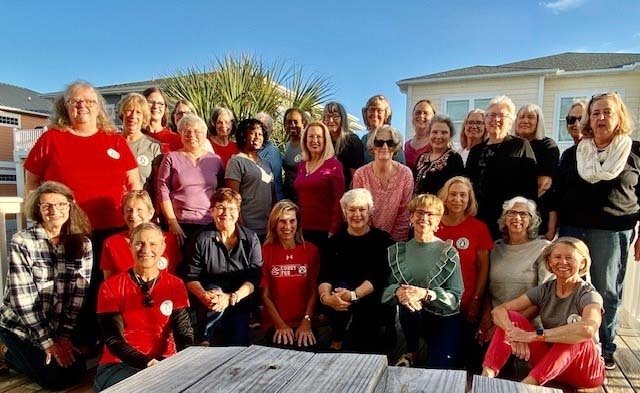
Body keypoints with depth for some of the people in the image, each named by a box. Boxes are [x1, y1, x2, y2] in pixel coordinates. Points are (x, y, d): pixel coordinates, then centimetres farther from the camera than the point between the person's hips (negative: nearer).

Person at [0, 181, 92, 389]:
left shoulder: (82, 244, -3)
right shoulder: (22, 241, -13)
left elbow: (79, 295, -4)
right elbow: (22, 297, -16)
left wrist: (65, 335, -11)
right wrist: (48, 341, -17)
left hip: (62, 326, 4)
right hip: (19, 327, -4)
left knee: (76, 372, -7)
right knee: (55, 376, -16)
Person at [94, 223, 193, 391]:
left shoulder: (175, 285, 4)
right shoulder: (111, 287, -2)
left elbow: (183, 333, -2)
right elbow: (113, 339, -8)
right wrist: (148, 363, -24)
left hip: (164, 363, 2)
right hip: (119, 364, -2)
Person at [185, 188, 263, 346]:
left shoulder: (251, 238, 0)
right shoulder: (202, 239, -3)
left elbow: (254, 277, -8)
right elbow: (191, 277, -5)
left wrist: (232, 297, -23)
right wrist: (204, 295, -26)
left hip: (240, 303, 1)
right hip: (210, 304, 0)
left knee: (238, 345, -20)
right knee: (214, 291, -33)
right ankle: (203, 342, -11)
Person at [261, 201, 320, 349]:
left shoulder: (311, 251, 6)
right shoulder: (265, 251, 3)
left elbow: (314, 291, 2)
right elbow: (264, 294, 0)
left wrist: (306, 322, -11)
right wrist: (280, 324, -10)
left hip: (305, 323, 1)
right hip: (274, 324, -1)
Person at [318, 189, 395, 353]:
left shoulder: (382, 239, -3)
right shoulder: (335, 240, 4)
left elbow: (379, 276, -15)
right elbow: (324, 276, -6)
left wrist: (354, 295, -31)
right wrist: (326, 296, -29)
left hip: (374, 299, -2)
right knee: (341, 286, -29)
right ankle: (337, 340, -5)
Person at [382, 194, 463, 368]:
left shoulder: (449, 252, -8)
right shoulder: (398, 251, 2)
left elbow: (455, 297, -12)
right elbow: (387, 287, -4)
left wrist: (425, 294, -29)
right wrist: (398, 291, -28)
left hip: (444, 317, -2)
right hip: (412, 315, 2)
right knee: (408, 302, -31)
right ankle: (411, 352, -2)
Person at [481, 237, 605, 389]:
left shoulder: (589, 296, -15)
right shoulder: (544, 290, -3)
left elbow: (588, 329, -39)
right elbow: (499, 310, -12)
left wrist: (534, 335, -39)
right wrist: (514, 333, -34)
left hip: (584, 370, -4)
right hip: (550, 364, 4)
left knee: (576, 328, -33)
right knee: (511, 318, -15)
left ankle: (528, 383, -41)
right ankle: (487, 375, -33)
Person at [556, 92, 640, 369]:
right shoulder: (573, 154, 10)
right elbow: (558, 193, 11)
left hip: (614, 232, -2)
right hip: (572, 229, 2)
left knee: (607, 292, 5)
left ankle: (606, 349, 18)